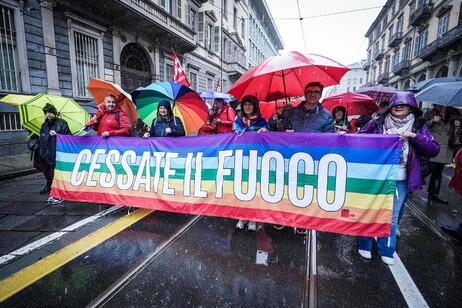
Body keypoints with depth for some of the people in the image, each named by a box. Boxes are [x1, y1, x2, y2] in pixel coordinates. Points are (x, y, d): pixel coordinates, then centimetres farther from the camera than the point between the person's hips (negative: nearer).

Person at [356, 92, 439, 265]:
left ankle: (386, 251, 30)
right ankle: (364, 245, 28)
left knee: (392, 217, 13)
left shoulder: (418, 125, 3)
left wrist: (414, 136, -16)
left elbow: (434, 150, -3)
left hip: (400, 181, 2)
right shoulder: (378, 122, -1)